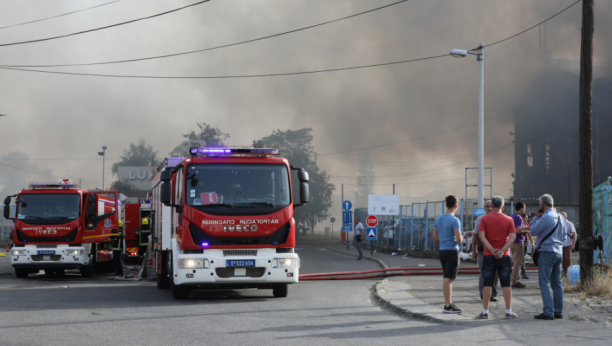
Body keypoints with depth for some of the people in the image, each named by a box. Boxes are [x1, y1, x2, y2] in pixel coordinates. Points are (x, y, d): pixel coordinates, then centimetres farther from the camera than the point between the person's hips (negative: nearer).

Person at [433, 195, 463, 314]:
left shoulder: (438, 219, 8)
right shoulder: (455, 221, -15)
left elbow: (435, 236, 14)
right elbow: (459, 239, -18)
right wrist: (461, 238, 4)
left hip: (442, 250, 7)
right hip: (452, 251, -7)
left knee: (448, 278, 15)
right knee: (448, 278, -7)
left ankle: (449, 303, 20)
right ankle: (447, 306, -5)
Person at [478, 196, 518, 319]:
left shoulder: (485, 219, 0)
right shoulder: (509, 220, 2)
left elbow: (481, 236, -9)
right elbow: (513, 237, -7)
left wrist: (492, 250, -12)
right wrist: (502, 251, -13)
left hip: (489, 255, 0)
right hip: (504, 256, 0)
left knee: (487, 284, 3)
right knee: (506, 284, 4)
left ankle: (485, 311, 3)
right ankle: (509, 311, 4)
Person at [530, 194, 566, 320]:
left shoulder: (546, 217, -15)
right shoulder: (560, 217, 12)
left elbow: (533, 231, -9)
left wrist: (536, 217, 1)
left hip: (547, 252, -8)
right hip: (559, 252, 8)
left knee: (545, 283, -6)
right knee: (557, 283, 10)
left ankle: (548, 312, -11)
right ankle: (558, 311, 11)